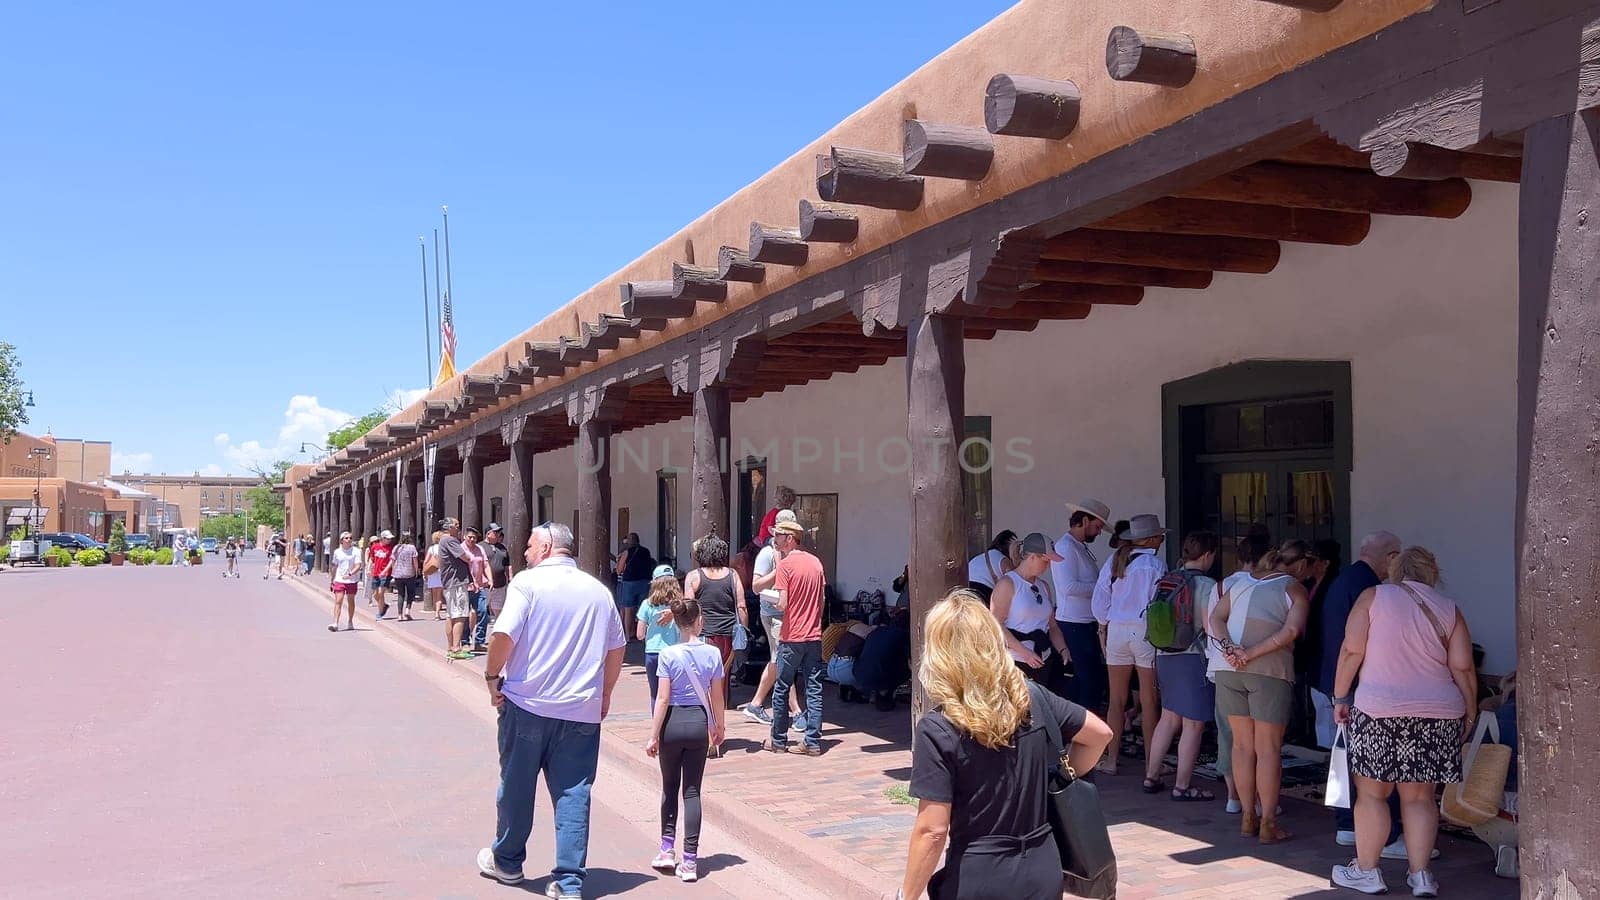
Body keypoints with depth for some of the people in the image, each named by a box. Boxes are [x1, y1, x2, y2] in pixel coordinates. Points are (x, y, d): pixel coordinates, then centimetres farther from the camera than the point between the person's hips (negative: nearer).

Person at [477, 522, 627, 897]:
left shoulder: (528, 581, -6)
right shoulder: (599, 591, 9)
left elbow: (504, 634, -17)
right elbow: (617, 647, 15)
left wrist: (492, 675, -2)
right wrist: (604, 693, 24)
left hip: (527, 702, -3)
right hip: (582, 710, 3)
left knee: (517, 786, 14)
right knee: (574, 794, 5)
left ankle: (507, 862, 32)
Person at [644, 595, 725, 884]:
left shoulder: (669, 654, -11)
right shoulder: (712, 653, -5)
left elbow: (662, 699, -11)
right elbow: (716, 696, 2)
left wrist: (653, 736, -4)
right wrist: (719, 726, 17)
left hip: (672, 723, -1)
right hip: (699, 723, 1)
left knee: (670, 787, 17)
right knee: (692, 791, 6)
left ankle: (667, 849, 19)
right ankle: (690, 859, 4)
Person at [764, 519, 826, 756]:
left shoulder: (785, 564, -11)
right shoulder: (815, 562, 7)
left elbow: (783, 605, -16)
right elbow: (821, 601, 12)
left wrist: (772, 602, 4)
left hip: (792, 637, -5)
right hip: (814, 636, 6)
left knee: (781, 690, 7)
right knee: (814, 690, 6)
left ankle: (778, 741, 15)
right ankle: (813, 742, 6)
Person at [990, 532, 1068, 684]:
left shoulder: (1044, 586, 16)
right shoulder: (1007, 583, -6)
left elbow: (1052, 626, 19)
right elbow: (996, 625, -14)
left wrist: (1063, 650, 1)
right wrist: (1024, 652, -19)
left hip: (1042, 661, 7)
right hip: (1015, 661, -7)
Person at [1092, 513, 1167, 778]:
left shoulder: (1115, 562, 5)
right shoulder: (1155, 565, -9)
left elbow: (1100, 601, 7)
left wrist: (1104, 629, 18)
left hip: (1116, 630, 5)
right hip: (1146, 631, -4)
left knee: (1116, 700, 13)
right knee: (1149, 704, 0)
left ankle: (1111, 761, 22)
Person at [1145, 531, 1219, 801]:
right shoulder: (1207, 585, -12)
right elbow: (1210, 626, -17)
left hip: (1165, 655, 7)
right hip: (1194, 657, -7)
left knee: (1168, 717, 18)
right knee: (1193, 724, 2)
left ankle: (1151, 775, 23)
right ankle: (1182, 786, 5)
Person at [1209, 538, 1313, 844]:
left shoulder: (1243, 583, 18)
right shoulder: (1295, 588, 4)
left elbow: (1215, 618, 7)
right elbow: (1291, 630, -13)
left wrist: (1230, 647, -7)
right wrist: (1253, 654, -13)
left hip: (1229, 670, 4)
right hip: (1270, 671, -4)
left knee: (1243, 745, 12)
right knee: (1268, 749, 3)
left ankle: (1247, 817, 18)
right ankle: (1268, 824, 5)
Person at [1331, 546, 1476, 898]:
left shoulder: (1373, 597, 2)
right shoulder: (1449, 609, 8)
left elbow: (1352, 651, -4)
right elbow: (1463, 668, 4)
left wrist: (1340, 697, 3)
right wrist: (1470, 712, 14)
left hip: (1379, 709, -3)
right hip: (1438, 713, 3)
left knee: (1371, 792, 6)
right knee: (1420, 796, 12)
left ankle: (1366, 871, 12)